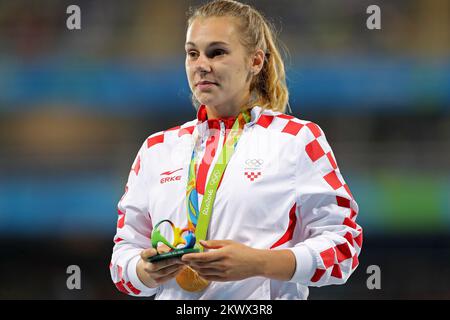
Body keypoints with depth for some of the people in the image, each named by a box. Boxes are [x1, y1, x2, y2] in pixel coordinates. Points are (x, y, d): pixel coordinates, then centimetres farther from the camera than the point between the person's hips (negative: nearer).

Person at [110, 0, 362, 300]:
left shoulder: (298, 140, 3)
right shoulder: (158, 149, 14)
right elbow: (125, 251, 14)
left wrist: (258, 264, -15)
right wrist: (148, 273, -8)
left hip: (260, 299, -4)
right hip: (173, 297, 4)